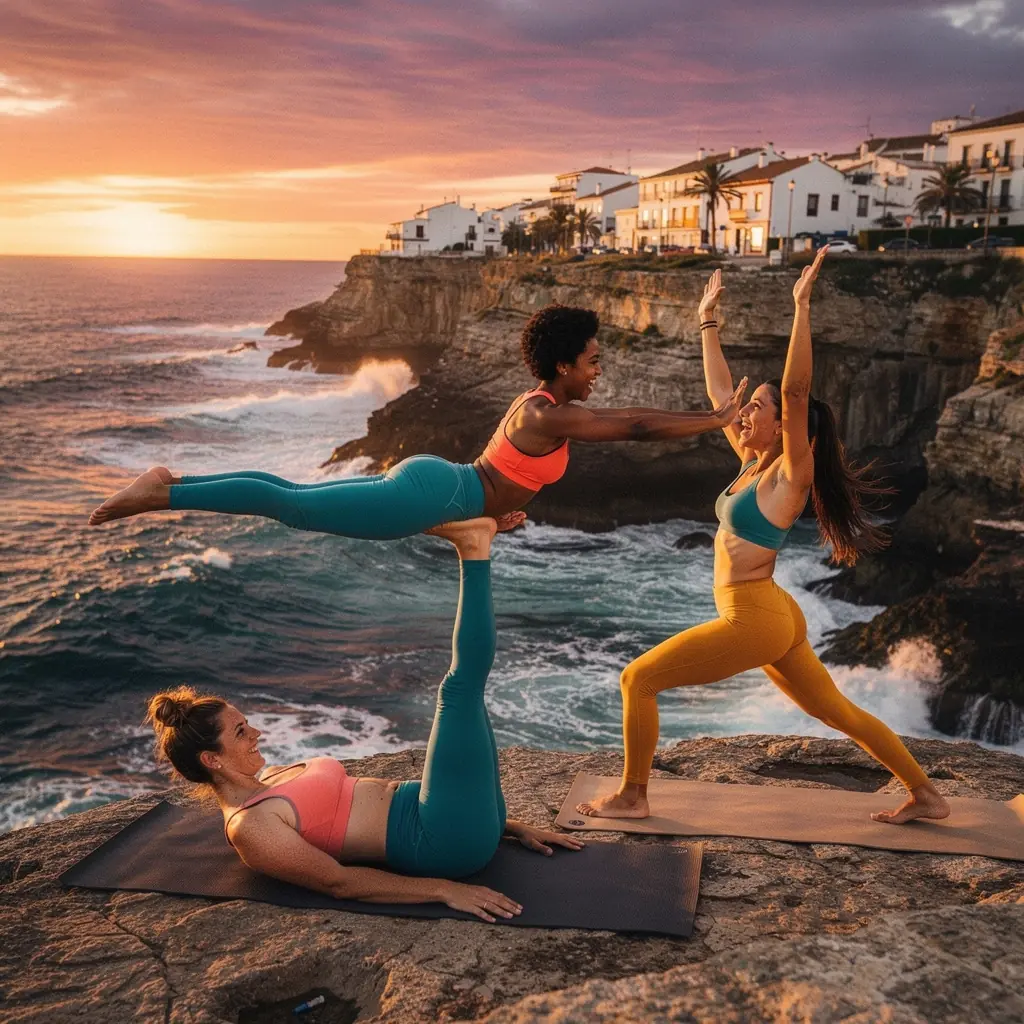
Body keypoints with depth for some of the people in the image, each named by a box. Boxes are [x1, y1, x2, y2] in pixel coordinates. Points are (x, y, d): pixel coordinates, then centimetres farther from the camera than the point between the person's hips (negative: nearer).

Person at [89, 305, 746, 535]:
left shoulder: (544, 402, 17)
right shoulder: (551, 417, -13)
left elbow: (623, 418, 30)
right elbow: (634, 429, -14)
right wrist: (715, 422, -6)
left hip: (428, 477, 9)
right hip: (430, 496, -9)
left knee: (298, 499, 10)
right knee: (295, 506, -11)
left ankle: (172, 481, 11)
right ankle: (160, 497, -12)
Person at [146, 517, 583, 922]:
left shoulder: (275, 780, 19)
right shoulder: (248, 827, -8)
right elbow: (340, 882, -16)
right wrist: (443, 889, -23)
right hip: (447, 842, -9)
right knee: (460, 686, -19)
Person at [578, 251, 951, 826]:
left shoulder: (791, 474, -13)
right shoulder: (753, 464, 8)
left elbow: (796, 391, -26)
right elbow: (718, 392, 15)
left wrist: (802, 306, -27)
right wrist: (708, 322, 18)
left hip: (756, 620, -10)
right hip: (771, 619, 10)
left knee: (638, 679, -4)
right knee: (841, 714, 17)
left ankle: (632, 798, 7)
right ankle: (926, 796, 26)